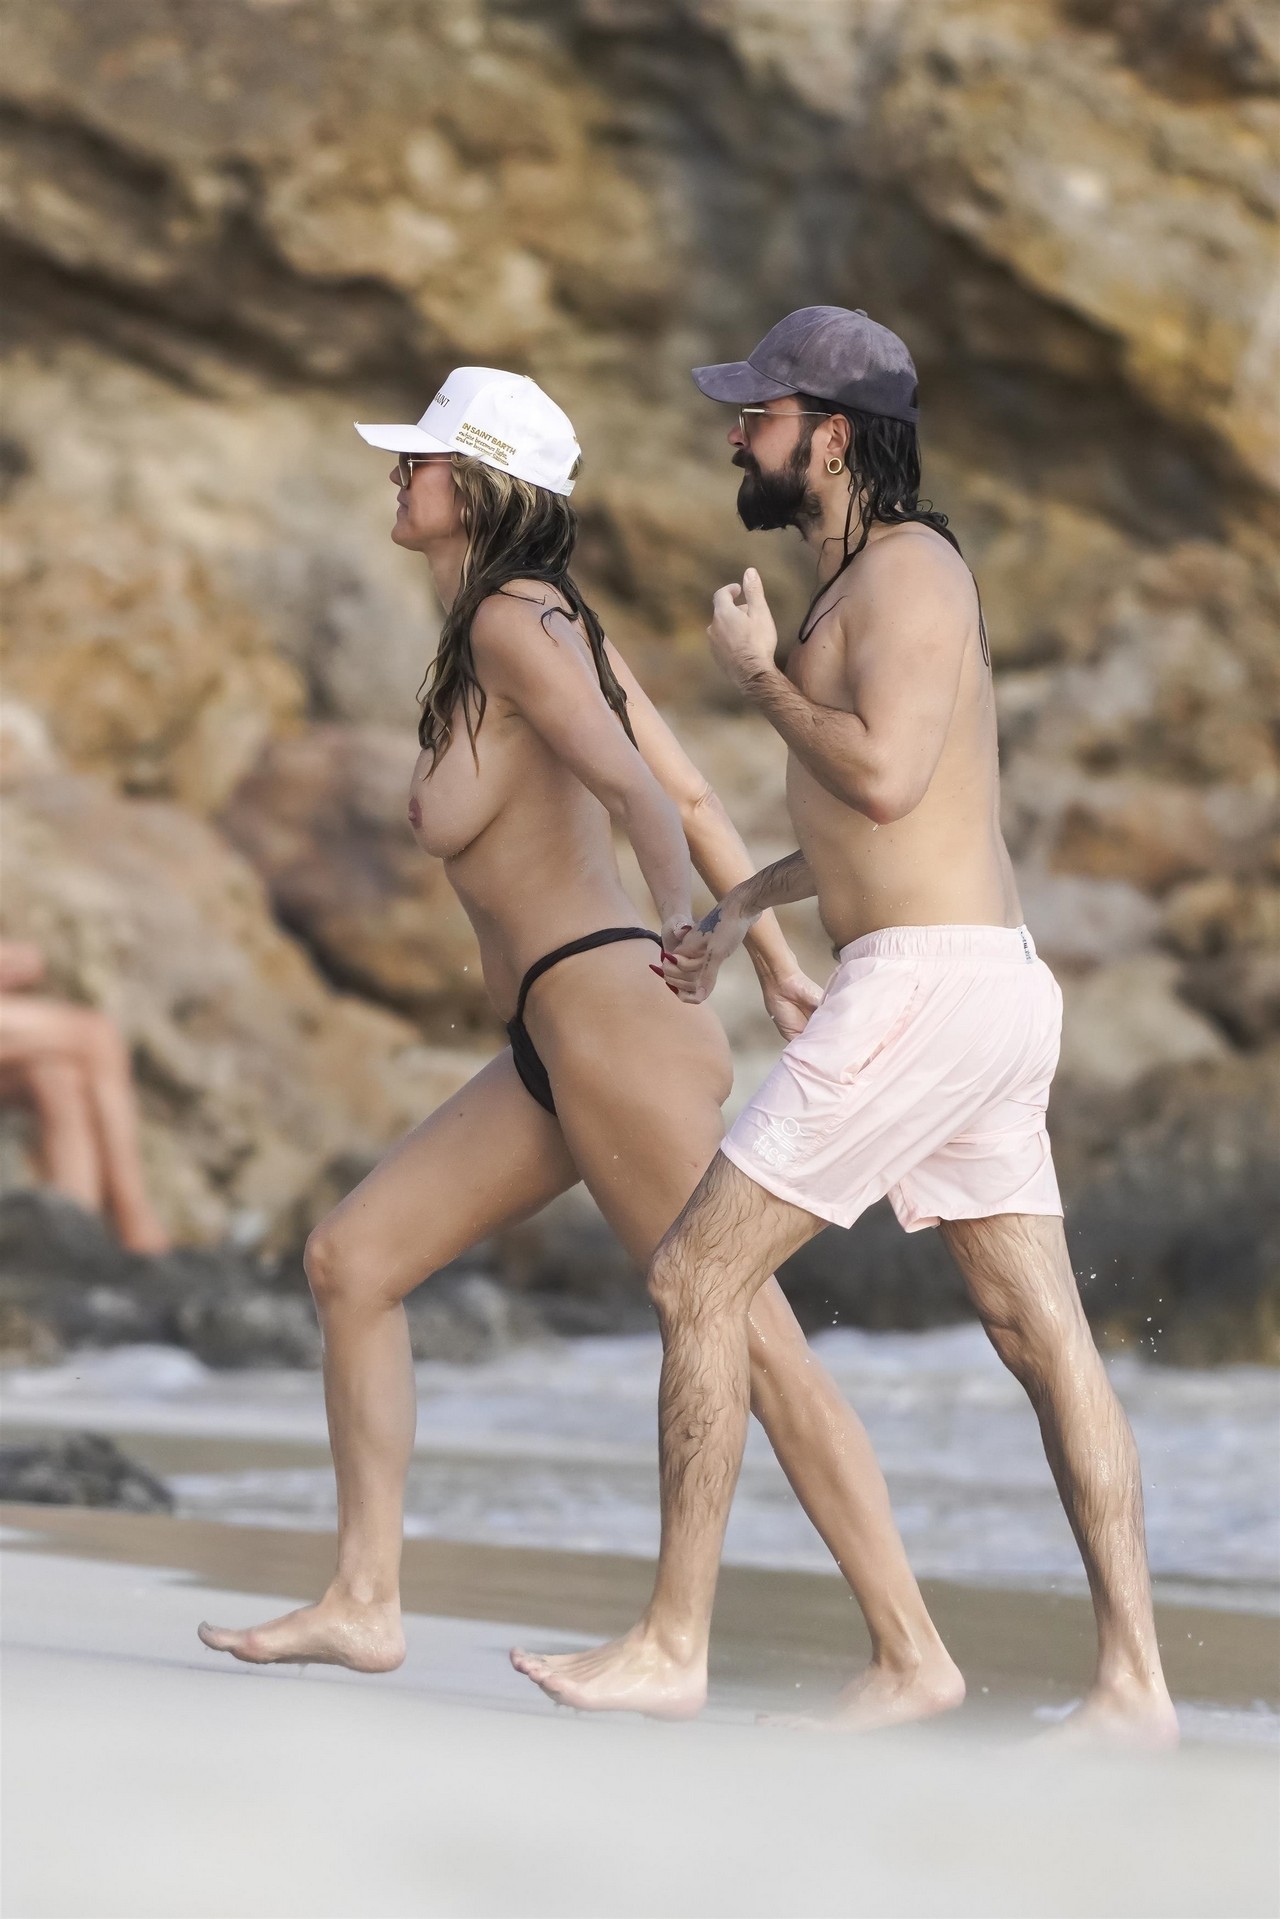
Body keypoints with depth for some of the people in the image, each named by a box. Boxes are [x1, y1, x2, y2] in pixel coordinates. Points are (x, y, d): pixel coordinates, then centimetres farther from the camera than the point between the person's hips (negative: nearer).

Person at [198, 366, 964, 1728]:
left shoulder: (511, 622, -10)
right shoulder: (555, 619, 16)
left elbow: (633, 786, -22)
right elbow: (695, 798, 16)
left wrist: (685, 927, -33)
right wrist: (776, 966, 17)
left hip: (608, 1010, -10)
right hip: (559, 1041, 10)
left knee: (745, 1341, -9)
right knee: (350, 1260, 11)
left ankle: (913, 1657, -6)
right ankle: (363, 1603, 13)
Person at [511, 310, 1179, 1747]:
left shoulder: (908, 568, -10)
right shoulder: (867, 581, 21)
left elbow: (885, 777, -24)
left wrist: (757, 674, -9)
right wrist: (748, 901, 32)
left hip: (927, 984, -10)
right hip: (983, 993, 10)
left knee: (697, 1276, -6)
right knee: (1044, 1340, 6)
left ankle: (672, 1643, -2)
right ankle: (1133, 1681, 5)